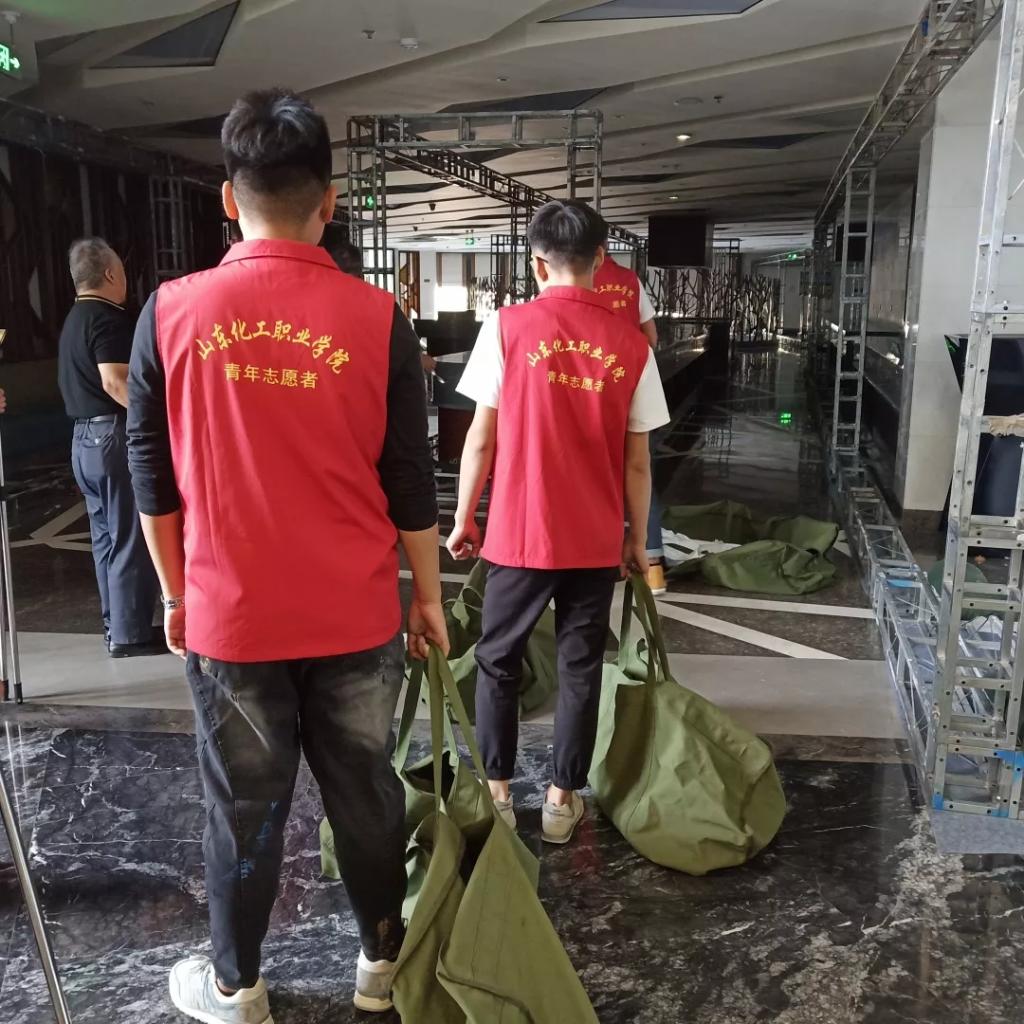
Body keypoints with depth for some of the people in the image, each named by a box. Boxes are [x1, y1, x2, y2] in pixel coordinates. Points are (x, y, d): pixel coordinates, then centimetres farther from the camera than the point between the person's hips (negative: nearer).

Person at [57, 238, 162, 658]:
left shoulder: (75, 319, 16)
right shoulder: (108, 318, -13)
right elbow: (115, 382, -24)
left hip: (85, 437, 10)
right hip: (114, 436, -10)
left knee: (107, 535, 14)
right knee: (130, 539, -4)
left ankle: (115, 625, 21)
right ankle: (130, 633, 2)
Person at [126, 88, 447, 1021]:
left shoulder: (171, 311, -6)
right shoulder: (377, 319, -8)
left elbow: (154, 478, 0)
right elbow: (410, 483, -5)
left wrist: (175, 594, 12)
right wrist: (428, 595, 8)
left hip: (230, 618, 0)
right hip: (356, 618, 0)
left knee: (244, 810, 15)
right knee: (366, 794, 17)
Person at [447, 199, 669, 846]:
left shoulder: (508, 327, -7)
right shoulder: (631, 344, -1)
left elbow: (482, 439, -6)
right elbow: (637, 462, 1)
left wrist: (464, 519, 6)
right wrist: (638, 540, 12)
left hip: (519, 534, -1)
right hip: (598, 541, 2)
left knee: (499, 662, 15)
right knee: (581, 668, 13)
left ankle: (497, 793, 23)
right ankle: (563, 799, 23)